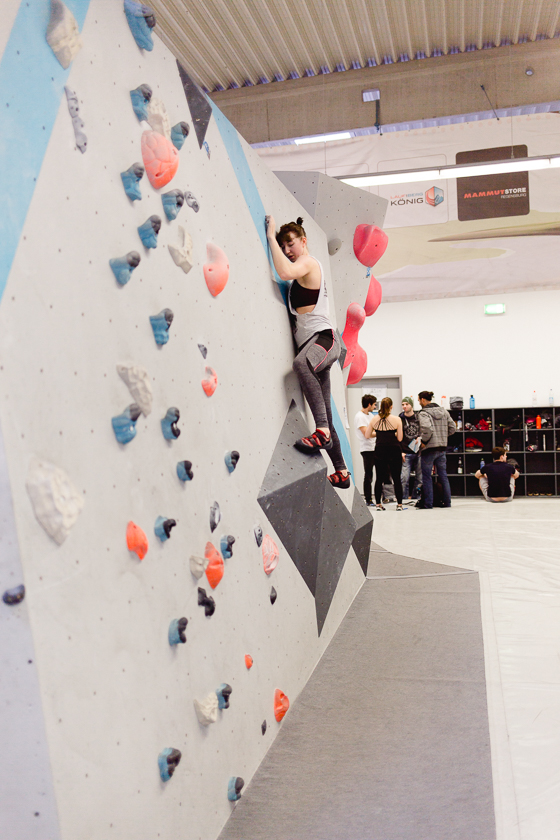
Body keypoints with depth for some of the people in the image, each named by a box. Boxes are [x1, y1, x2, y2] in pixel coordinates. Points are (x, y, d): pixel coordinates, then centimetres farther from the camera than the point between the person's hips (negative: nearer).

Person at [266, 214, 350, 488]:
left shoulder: (309, 263, -4)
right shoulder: (303, 270, 24)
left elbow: (285, 271, -25)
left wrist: (270, 236, -15)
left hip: (323, 339, -10)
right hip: (312, 344, 10)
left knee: (301, 363, -44)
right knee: (324, 412, 9)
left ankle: (323, 432, -49)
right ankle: (341, 472, 17)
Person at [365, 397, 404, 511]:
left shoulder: (374, 420, 2)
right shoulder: (397, 419, -5)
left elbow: (367, 435, 8)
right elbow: (400, 438, -5)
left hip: (380, 451, 2)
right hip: (394, 451, -2)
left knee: (379, 478, 7)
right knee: (396, 478, 5)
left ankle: (378, 504, 9)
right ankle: (399, 504, 7)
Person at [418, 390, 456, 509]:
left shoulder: (423, 413, -12)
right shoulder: (444, 411, 10)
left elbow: (427, 429, -27)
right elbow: (453, 428, 10)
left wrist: (424, 441, -14)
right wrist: (443, 436, 15)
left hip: (429, 449, -6)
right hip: (442, 448, 6)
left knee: (426, 477, 3)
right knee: (443, 476, 13)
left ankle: (428, 504, 5)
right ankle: (447, 502, 16)